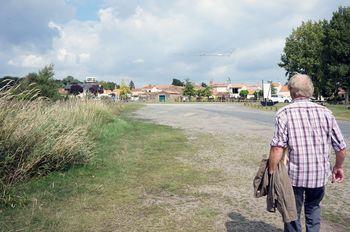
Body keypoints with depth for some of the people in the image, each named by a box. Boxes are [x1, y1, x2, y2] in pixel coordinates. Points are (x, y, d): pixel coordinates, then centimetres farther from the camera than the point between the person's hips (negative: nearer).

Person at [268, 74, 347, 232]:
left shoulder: (284, 113, -11)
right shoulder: (325, 112, -1)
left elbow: (277, 148, -20)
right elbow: (341, 147, 3)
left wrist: (271, 172, -9)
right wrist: (338, 167, 20)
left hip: (294, 174, -3)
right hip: (320, 174, 3)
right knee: (313, 206, 29)